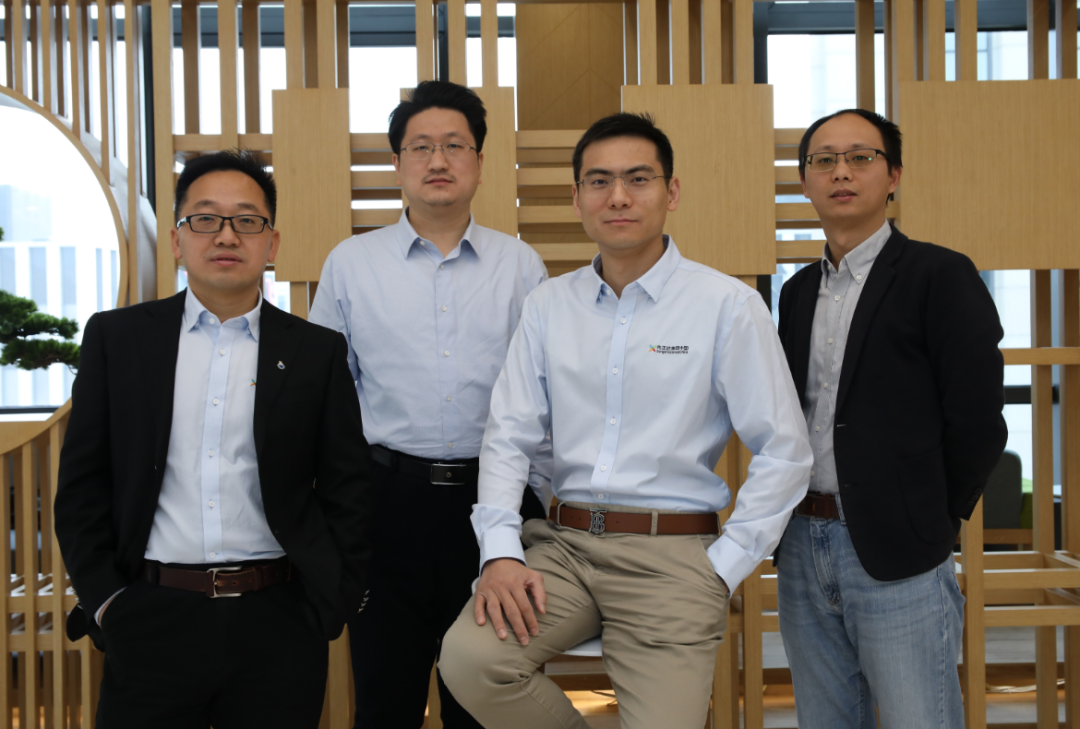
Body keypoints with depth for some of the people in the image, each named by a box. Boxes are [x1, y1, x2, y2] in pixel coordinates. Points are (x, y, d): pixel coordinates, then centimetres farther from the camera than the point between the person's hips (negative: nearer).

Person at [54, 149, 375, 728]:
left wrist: (328, 606, -2)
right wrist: (104, 599, -2)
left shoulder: (318, 351, 4)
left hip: (278, 627, 0)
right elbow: (82, 482, 5)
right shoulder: (115, 338, 5)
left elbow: (347, 491, 4)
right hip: (150, 622, 0)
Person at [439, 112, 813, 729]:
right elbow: (509, 437, 8)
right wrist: (500, 551, -6)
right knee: (469, 656, -21)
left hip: (673, 554, -3)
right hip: (564, 542, 3)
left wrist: (722, 570, -5)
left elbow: (784, 453, -2)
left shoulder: (729, 305, -2)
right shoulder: (549, 306, 9)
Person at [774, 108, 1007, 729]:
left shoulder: (940, 276, -6)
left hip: (897, 558, -6)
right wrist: (791, 524, 7)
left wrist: (936, 525, -4)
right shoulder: (798, 291, 13)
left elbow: (979, 421, -9)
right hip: (803, 549, 6)